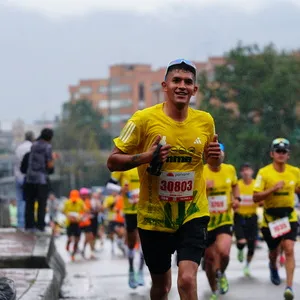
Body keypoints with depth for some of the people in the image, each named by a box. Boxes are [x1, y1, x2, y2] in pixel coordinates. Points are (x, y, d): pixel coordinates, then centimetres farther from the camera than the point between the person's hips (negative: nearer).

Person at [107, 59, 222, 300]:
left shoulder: (205, 121, 1)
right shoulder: (144, 119, -8)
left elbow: (213, 161, 18)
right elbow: (113, 162, -6)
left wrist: (216, 156, -7)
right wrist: (145, 157, -23)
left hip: (193, 214, 1)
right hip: (154, 216, 0)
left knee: (187, 280, -19)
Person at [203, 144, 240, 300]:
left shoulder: (230, 169, 1)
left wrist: (236, 198, 4)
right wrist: (202, 187, -28)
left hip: (225, 220, 1)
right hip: (206, 221, -1)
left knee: (223, 252, -24)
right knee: (209, 258, 7)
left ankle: (221, 274, 11)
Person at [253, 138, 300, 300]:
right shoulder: (264, 172, -9)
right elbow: (256, 197, -14)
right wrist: (273, 189, -26)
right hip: (270, 218, 0)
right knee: (274, 251, 15)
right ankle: (273, 267, 52)